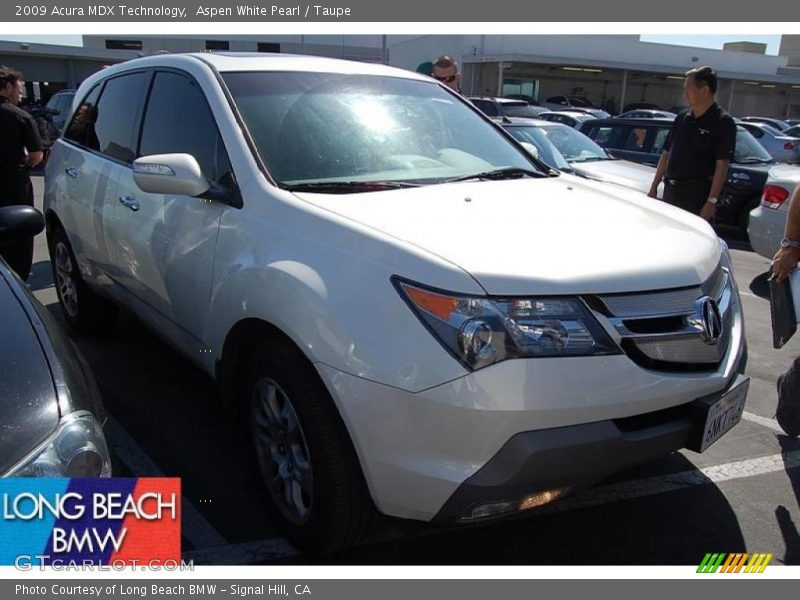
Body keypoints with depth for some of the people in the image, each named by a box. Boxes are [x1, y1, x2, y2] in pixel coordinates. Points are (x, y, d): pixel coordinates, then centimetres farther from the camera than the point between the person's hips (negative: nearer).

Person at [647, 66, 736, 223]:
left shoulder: (722, 122, -7)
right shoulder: (682, 118, 12)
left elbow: (722, 166, -13)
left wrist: (711, 201, -19)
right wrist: (654, 187, 12)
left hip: (698, 194, -7)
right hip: (671, 191, 7)